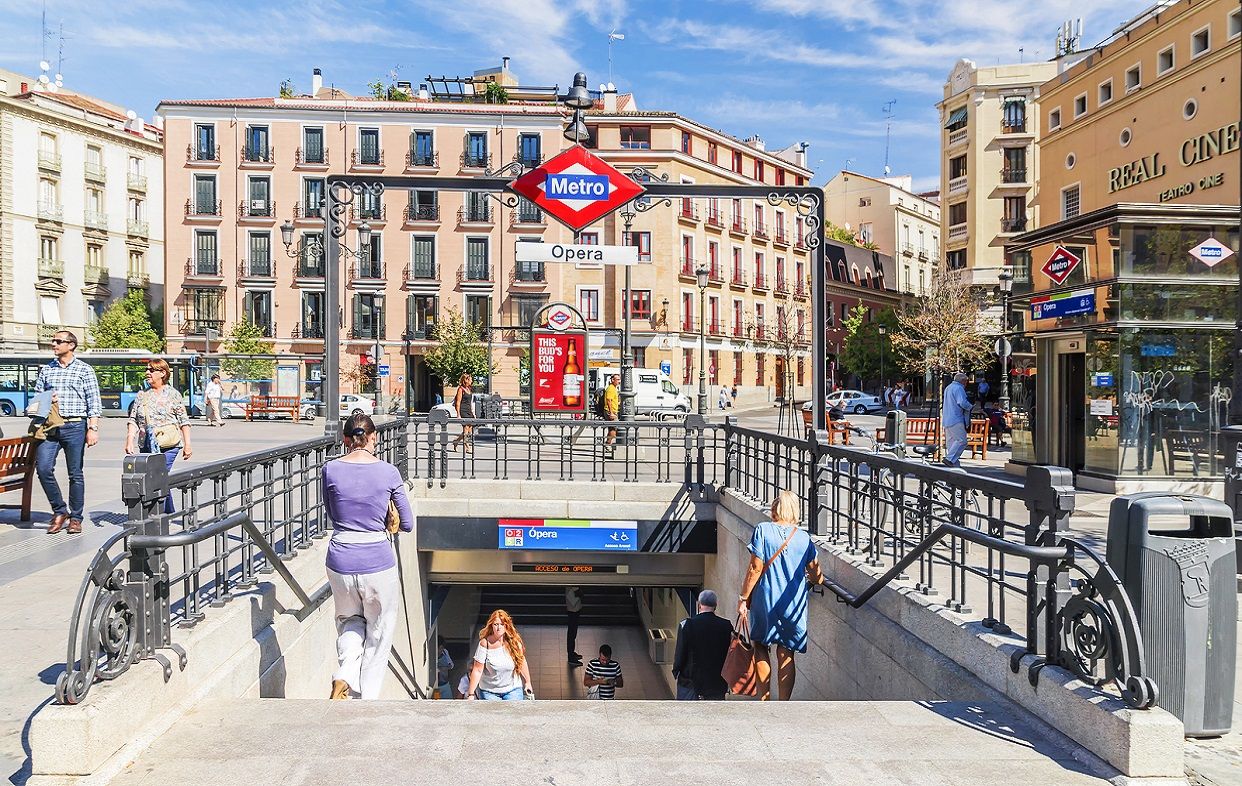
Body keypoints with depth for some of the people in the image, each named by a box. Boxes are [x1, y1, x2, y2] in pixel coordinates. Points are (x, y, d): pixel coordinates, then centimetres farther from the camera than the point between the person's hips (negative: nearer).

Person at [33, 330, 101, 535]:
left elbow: (94, 402, -1)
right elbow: (36, 396, 20)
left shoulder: (84, 370, 4)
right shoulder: (46, 370, 15)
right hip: (50, 426, 3)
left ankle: (75, 518, 12)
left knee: (75, 473, 2)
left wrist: (93, 428, -9)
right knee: (43, 468, -9)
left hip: (75, 426, -3)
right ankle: (59, 511, 8)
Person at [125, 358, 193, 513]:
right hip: (146, 446, 4)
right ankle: (169, 513, 22)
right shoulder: (142, 395, 13)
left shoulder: (173, 394, 2)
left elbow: (184, 421, 1)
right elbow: (133, 420, 10)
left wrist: (187, 445, -3)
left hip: (168, 445, -4)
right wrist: (129, 441, -2)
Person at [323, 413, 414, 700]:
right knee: (378, 635, 17)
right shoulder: (388, 472, -6)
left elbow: (332, 515, 13)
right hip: (378, 562, -2)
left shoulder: (331, 470, -2)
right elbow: (407, 524, 0)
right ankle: (367, 699, 20)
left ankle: (344, 676, 6)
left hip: (340, 561, 2)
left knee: (349, 621, 28)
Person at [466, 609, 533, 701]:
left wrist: (528, 682, 16)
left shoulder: (514, 642, -6)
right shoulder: (485, 643, -12)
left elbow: (522, 661, 8)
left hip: (513, 690, 1)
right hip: (489, 691, -1)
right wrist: (471, 694, -13)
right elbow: (477, 670, -11)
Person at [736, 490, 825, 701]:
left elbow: (756, 568, -10)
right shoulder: (804, 537, 2)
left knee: (761, 647, 15)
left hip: (765, 600, -2)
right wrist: (809, 577, 27)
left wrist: (743, 598, -3)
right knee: (786, 655, 8)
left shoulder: (763, 530, -6)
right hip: (794, 604, 2)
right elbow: (816, 577, 3)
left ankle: (764, 700, 10)